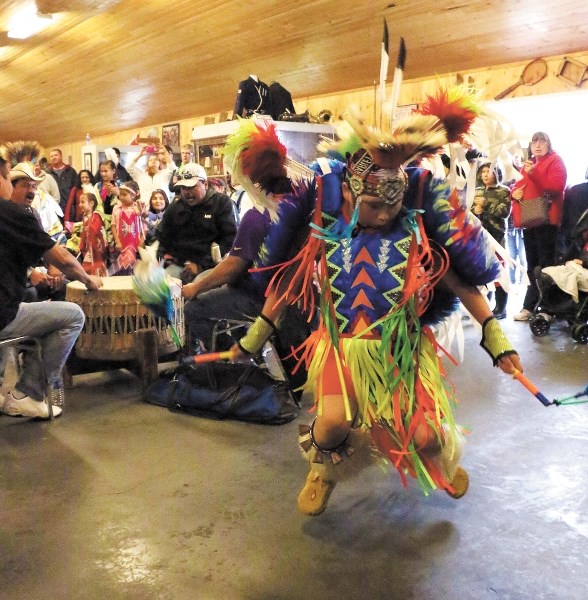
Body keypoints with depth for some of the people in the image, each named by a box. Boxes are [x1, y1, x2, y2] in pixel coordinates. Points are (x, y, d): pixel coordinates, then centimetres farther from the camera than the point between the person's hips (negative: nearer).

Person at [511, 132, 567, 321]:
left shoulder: (555, 160, 0)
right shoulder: (528, 163, 22)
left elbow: (557, 185, -16)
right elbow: (519, 185, 26)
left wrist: (534, 173, -26)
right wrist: (514, 192, 2)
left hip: (546, 220, -8)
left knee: (546, 265, -8)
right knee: (532, 266, 10)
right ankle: (529, 307, 15)